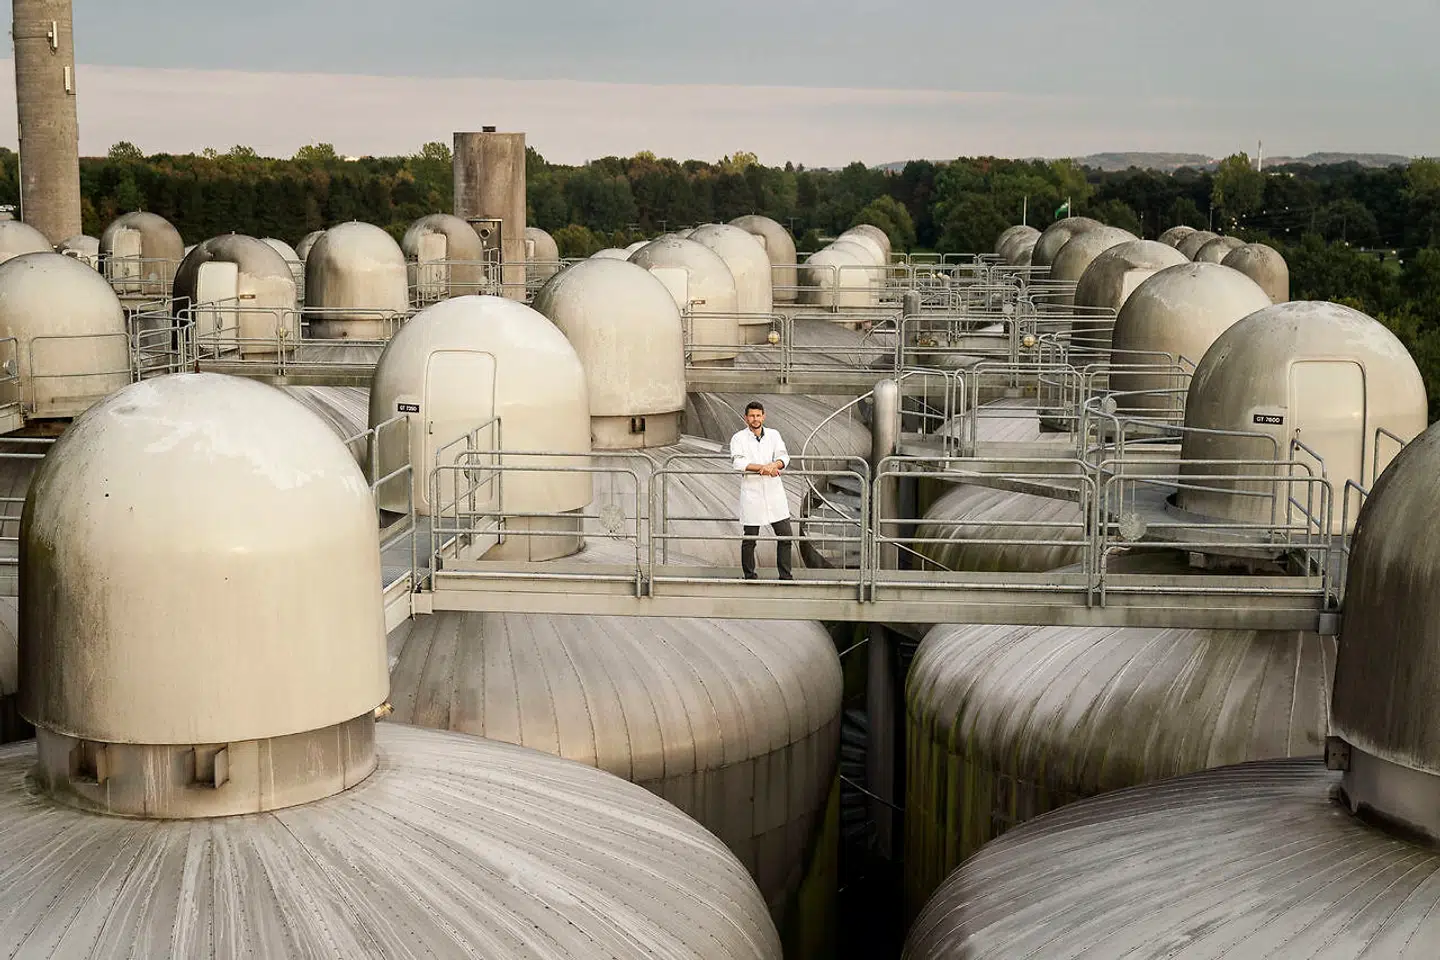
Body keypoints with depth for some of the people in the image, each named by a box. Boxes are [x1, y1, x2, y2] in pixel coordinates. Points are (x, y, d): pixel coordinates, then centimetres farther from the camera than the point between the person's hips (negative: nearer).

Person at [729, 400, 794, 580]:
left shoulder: (774, 435, 10)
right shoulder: (739, 439, 0)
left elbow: (784, 457, -1)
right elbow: (739, 462, -14)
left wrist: (774, 465, -23)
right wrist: (763, 467, -25)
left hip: (774, 492, 3)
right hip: (751, 493, -3)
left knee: (785, 536, 4)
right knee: (749, 539, 2)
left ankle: (786, 576, 14)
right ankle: (750, 576, 14)